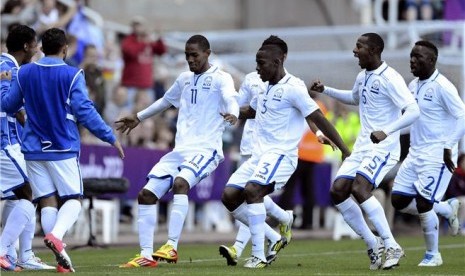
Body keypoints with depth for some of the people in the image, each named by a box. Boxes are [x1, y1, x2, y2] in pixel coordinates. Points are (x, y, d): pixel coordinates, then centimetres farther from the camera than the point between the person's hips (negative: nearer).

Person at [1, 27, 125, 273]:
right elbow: (85, 112, -13)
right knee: (73, 199, 6)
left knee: (47, 201, 5)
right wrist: (110, 138, -6)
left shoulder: (24, 73, 2)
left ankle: (61, 259, -6)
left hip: (33, 149, 3)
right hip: (63, 148, -3)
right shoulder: (72, 75, -8)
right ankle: (56, 235, -24)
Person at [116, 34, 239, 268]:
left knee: (180, 183, -34)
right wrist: (139, 117, 45)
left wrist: (232, 114, -47)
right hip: (180, 149, 8)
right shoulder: (184, 79, 18)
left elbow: (230, 99, -23)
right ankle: (146, 255, 2)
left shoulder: (221, 78, -3)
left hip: (206, 149, -8)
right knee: (146, 194, -2)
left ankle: (172, 247, -36)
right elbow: (166, 100, 36)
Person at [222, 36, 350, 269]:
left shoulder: (292, 88, -11)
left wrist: (345, 151, -14)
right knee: (229, 195, 0)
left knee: (252, 190, -29)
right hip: (259, 154, 9)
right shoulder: (267, 89, 16)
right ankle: (275, 240, 9)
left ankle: (259, 255, -25)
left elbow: (319, 119, -13)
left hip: (281, 154, -9)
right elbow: (250, 112, 36)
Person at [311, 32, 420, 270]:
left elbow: (413, 111, -23)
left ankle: (392, 246, -16)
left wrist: (386, 131, -34)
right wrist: (325, 90, 26)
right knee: (337, 191, -3)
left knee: (359, 189, -26)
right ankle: (373, 244, 8)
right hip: (362, 146, 9)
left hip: (383, 147, -9)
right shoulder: (362, 76, 12)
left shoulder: (389, 79, -15)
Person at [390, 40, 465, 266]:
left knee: (423, 204, -12)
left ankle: (433, 255, 7)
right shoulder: (413, 85, 12)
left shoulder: (442, 87, -14)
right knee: (399, 200, 4)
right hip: (415, 153, 9)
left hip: (437, 155, -9)